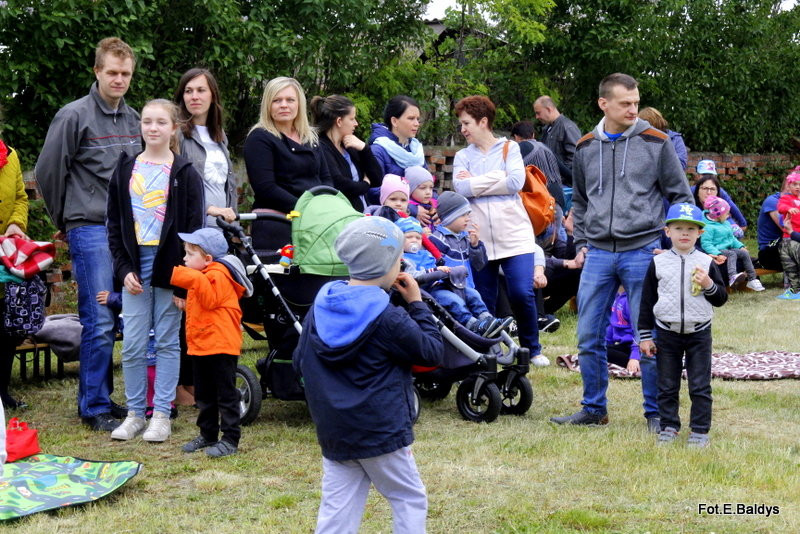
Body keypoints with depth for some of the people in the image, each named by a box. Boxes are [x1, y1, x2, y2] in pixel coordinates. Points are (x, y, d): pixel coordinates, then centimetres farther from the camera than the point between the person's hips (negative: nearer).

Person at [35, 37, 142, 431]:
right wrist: (65, 220, 6)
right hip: (91, 231, -6)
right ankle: (95, 407, 3)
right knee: (99, 322, -6)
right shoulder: (74, 115, -7)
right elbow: (48, 172, -3)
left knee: (120, 321, 9)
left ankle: (101, 397, 20)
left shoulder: (132, 118, 12)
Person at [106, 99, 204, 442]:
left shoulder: (185, 173, -1)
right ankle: (135, 413, 13)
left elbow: (194, 228, -2)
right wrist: (124, 269, -2)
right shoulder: (125, 170, 8)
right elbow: (114, 225, 9)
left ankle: (161, 415, 10)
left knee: (167, 342, 4)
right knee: (132, 345, 2)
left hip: (170, 265, -3)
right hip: (135, 265, 3)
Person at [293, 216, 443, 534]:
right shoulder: (387, 318, -17)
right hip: (381, 433, -6)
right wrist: (417, 304, 1)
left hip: (332, 433, 6)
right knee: (410, 501, 11)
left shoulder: (320, 306, 1)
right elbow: (432, 353, -5)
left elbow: (300, 362, 11)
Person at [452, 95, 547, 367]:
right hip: (479, 240, 2)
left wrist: (475, 183, -7)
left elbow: (516, 182, -11)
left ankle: (532, 349, 10)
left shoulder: (510, 148, 5)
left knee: (522, 294, -10)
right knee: (484, 302, 5)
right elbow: (460, 187, -7)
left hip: (514, 236, -2)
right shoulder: (463, 156, 10)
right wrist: (497, 177, -10)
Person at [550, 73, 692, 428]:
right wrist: (581, 243, 13)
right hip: (598, 254, 4)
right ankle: (593, 409, 20)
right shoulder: (586, 148, 10)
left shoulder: (655, 142, 0)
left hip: (643, 252, -3)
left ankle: (656, 412, 12)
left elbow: (681, 196, 5)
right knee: (589, 337, 6)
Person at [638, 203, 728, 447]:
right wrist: (645, 336, 2)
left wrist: (709, 285, -16)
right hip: (667, 333, 1)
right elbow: (647, 301, 4)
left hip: (699, 333, 0)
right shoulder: (658, 263, 0)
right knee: (667, 386, 8)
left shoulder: (706, 263, 1)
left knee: (700, 386, 2)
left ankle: (700, 430, 11)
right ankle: (669, 426, 19)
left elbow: (721, 298, 5)